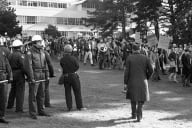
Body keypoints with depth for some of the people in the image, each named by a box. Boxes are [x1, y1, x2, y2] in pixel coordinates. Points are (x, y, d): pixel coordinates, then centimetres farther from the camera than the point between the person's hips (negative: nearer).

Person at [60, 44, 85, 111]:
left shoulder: (62, 60, -6)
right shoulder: (73, 58, -13)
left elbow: (62, 67, 3)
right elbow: (77, 66, -5)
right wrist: (73, 70, 7)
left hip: (65, 77, 2)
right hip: (73, 76, -2)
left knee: (68, 92, 10)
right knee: (77, 91, 8)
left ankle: (69, 107, 10)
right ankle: (80, 106, 13)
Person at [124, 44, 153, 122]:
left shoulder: (129, 58, -6)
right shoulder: (145, 58, -2)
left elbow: (126, 71, -9)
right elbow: (150, 70, -1)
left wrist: (125, 83, -2)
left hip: (132, 82, 0)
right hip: (142, 82, 0)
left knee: (133, 98, 21)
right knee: (141, 99, 10)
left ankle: (134, 114, 30)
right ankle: (139, 115, -8)